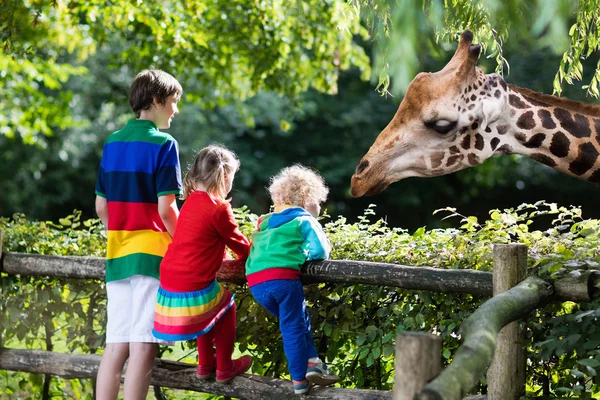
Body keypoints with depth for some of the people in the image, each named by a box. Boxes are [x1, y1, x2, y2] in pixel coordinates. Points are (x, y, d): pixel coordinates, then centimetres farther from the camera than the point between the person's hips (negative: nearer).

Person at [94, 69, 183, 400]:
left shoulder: (112, 143, 12)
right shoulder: (163, 144, -8)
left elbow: (101, 206, 13)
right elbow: (165, 209, -13)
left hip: (117, 254, 6)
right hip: (151, 254, -6)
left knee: (115, 345, 7)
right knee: (142, 347, -7)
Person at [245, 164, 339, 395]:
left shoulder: (265, 224, 28)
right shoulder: (304, 220, 9)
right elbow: (320, 251, -3)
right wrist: (303, 255, 18)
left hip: (255, 282, 6)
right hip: (283, 277, -6)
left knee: (298, 320, 20)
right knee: (293, 328, 3)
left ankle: (311, 362, 13)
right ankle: (299, 380, 5)